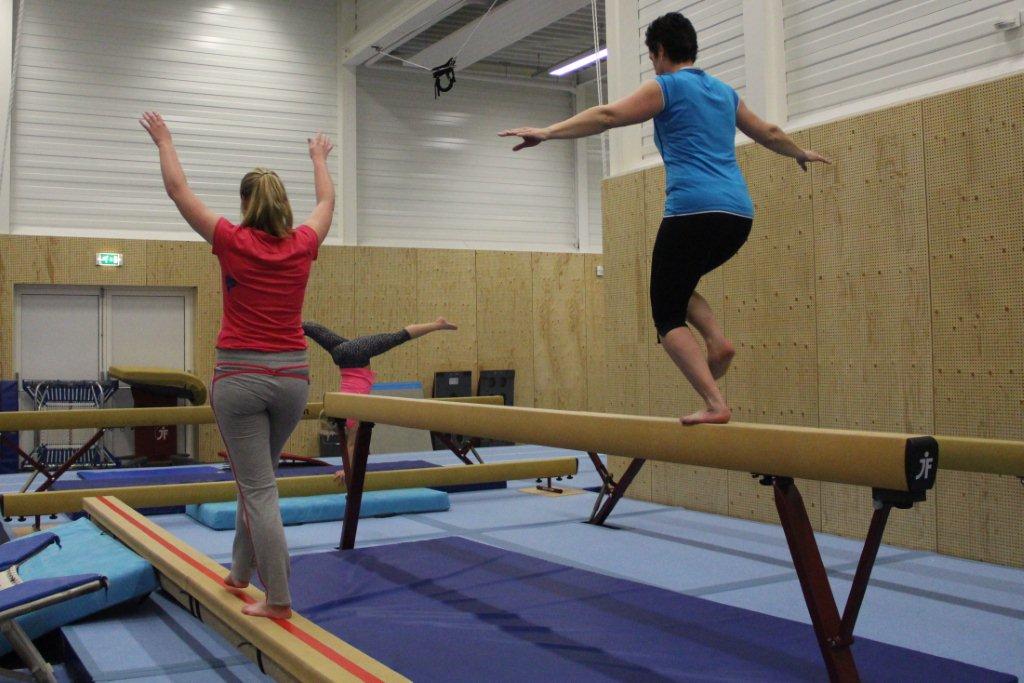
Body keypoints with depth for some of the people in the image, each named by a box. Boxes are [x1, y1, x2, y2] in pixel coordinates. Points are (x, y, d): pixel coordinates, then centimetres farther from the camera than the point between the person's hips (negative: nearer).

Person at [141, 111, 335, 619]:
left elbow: (178, 190, 4)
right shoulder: (302, 245, 1)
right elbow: (326, 202, 22)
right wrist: (319, 158, 39)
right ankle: (241, 573, 33)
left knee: (257, 488, -1)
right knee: (256, 479, 21)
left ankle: (278, 600, -1)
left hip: (241, 377, -4)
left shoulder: (234, 242, -8)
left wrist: (163, 140, 19)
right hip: (292, 376, 4)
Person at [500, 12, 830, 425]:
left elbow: (608, 116, -9)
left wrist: (546, 133, -13)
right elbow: (769, 134, 37)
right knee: (676, 287, 28)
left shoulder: (667, 87, 4)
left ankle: (715, 404, -15)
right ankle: (717, 340, 4)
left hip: (694, 210, -7)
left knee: (667, 315, -1)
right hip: (738, 214, 8)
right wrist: (802, 154, 55)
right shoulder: (724, 92, 24)